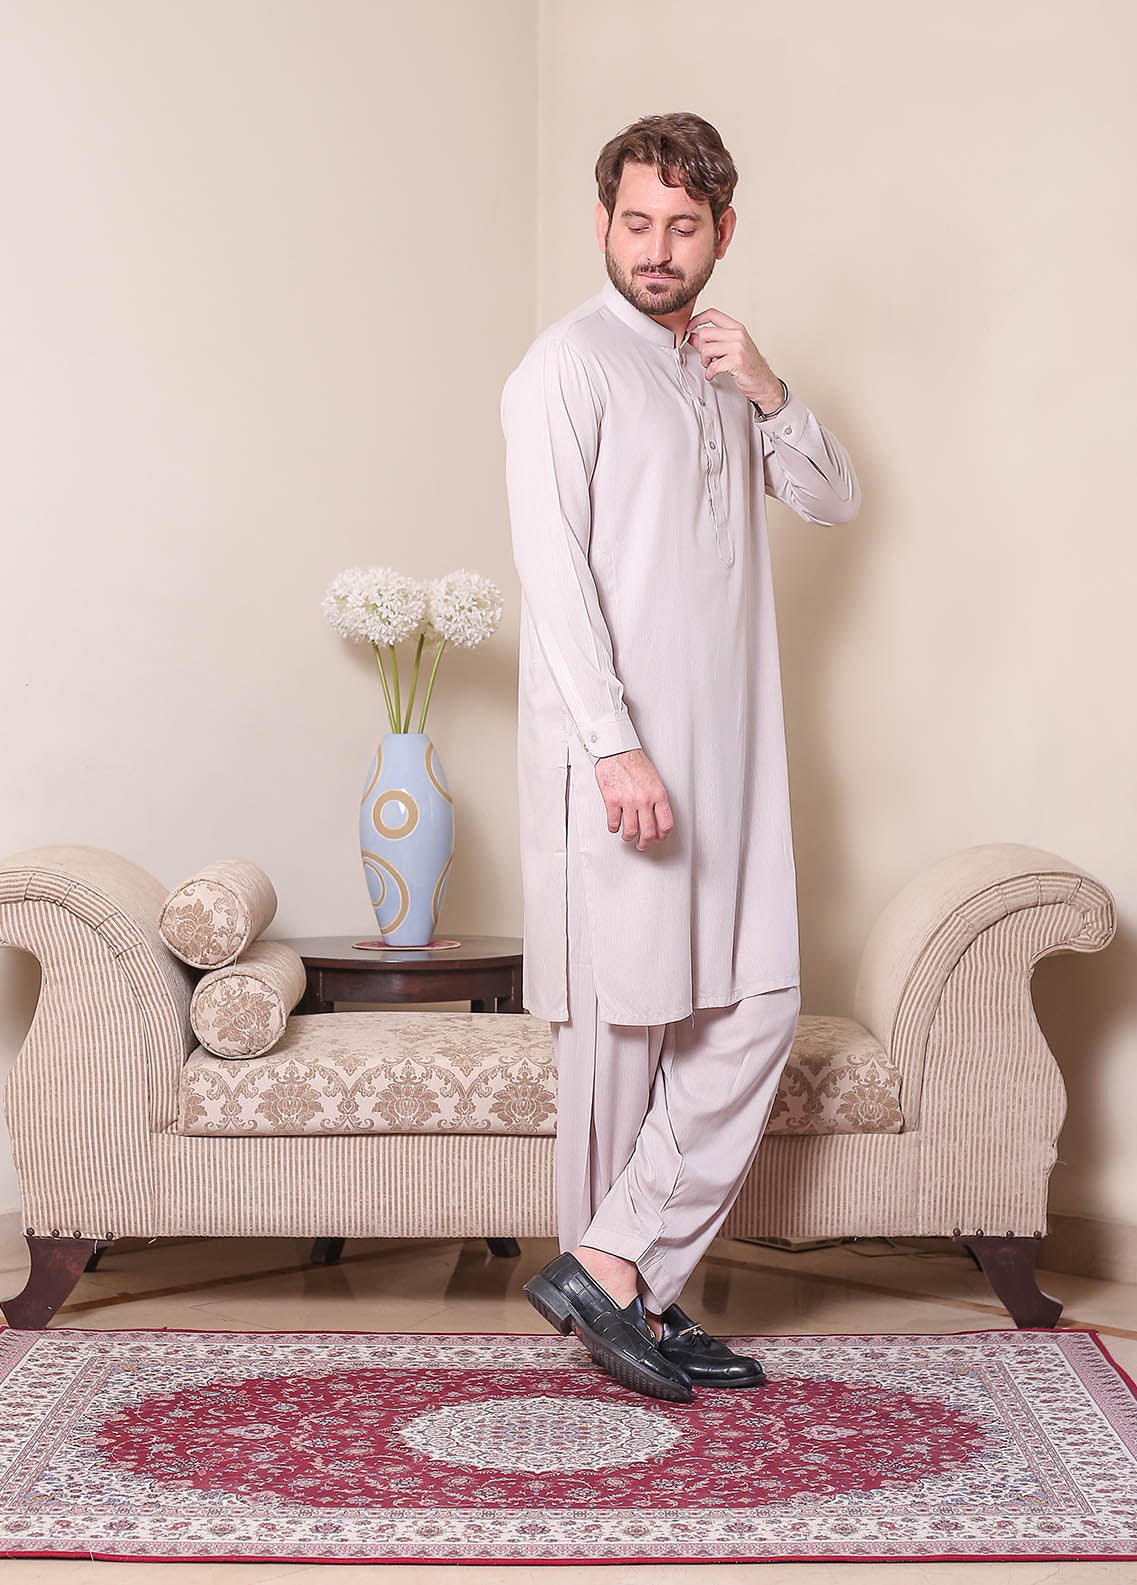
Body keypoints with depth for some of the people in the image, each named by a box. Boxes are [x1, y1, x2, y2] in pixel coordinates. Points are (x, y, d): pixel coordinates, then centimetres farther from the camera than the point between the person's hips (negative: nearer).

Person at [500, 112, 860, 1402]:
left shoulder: (719, 369, 18)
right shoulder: (569, 365, -6)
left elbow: (833, 501, 18)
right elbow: (552, 569, -14)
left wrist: (767, 394, 0)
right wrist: (617, 748, -22)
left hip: (728, 748, 8)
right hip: (618, 750, -7)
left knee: (758, 1011, 1)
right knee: (623, 1023, -1)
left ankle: (615, 1272, 6)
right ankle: (623, 1288, 11)